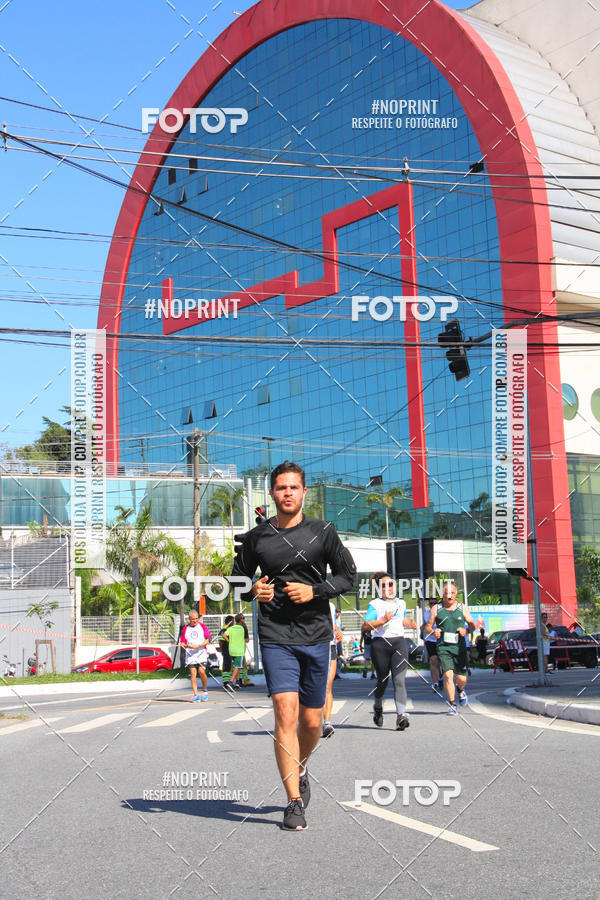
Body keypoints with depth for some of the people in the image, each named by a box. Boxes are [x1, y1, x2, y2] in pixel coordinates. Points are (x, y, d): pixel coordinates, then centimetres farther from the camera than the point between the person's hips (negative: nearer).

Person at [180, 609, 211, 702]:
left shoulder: (202, 626, 6)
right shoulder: (185, 629, 10)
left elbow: (208, 640, 1)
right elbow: (182, 643, 9)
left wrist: (198, 646, -12)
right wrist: (186, 645, -14)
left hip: (201, 652, -2)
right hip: (190, 654, 2)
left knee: (201, 671, -14)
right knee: (193, 673, -6)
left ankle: (205, 691, 7)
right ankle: (195, 695, -4)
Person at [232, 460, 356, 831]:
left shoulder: (322, 532, 2)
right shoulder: (257, 537, 4)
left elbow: (348, 574, 6)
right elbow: (239, 576, 17)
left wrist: (315, 591, -9)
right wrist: (253, 591, -5)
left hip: (316, 636, 1)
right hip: (276, 637, -1)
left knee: (312, 722, 9)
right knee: (286, 714, -14)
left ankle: (300, 769, 41)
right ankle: (295, 802, -6)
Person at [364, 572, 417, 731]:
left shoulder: (401, 603, 18)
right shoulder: (375, 604, 2)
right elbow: (367, 624, -9)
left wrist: (409, 623, 13)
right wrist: (383, 620, -22)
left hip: (399, 642, 3)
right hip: (380, 643, -3)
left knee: (399, 679, -12)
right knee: (383, 680, 7)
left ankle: (401, 715, -19)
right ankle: (378, 707, 34)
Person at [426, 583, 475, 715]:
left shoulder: (462, 608, 9)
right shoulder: (436, 609, 5)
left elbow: (472, 625, 10)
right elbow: (428, 627, 9)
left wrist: (466, 630, -12)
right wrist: (433, 631, -12)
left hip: (459, 648, 2)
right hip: (443, 648, -1)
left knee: (462, 678, 3)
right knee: (448, 675, -15)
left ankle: (460, 690, 39)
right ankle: (452, 705, -4)